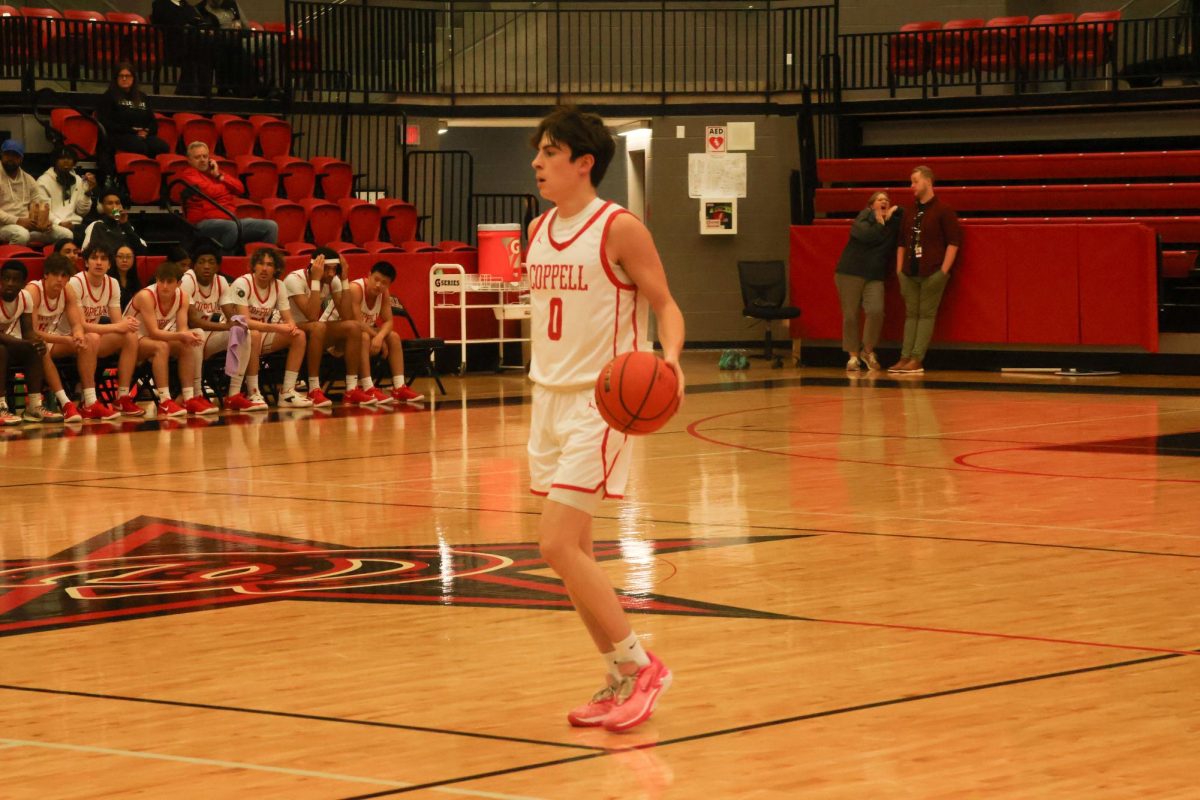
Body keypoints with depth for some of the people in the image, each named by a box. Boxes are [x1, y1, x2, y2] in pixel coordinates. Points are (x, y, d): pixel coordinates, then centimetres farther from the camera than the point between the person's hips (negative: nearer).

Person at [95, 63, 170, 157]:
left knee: (163, 148, -30)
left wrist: (147, 131, -1)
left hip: (144, 135, 4)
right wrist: (133, 131, -7)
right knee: (141, 148, -39)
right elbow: (107, 123, 1)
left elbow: (153, 121, 25)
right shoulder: (107, 98, 12)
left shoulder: (142, 97, 26)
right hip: (119, 136, -4)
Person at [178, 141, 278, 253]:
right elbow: (210, 191, -11)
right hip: (205, 222, -7)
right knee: (232, 227, -41)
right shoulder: (188, 174, 2)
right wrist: (228, 186, 9)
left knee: (270, 226, -7)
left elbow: (240, 188, 14)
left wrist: (219, 176, 4)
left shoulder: (214, 171, 23)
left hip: (229, 220, 7)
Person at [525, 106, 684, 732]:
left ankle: (639, 666, -2)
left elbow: (665, 305, -10)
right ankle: (621, 682, 19)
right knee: (571, 552, 8)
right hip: (549, 398, 8)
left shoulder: (619, 228, -11)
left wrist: (671, 355, -29)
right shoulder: (538, 231, 10)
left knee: (558, 545, -14)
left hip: (600, 402, -8)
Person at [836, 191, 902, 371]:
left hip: (875, 277, 3)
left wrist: (892, 214, 3)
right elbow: (865, 235, -17)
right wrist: (880, 223, -5)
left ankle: (868, 350, 3)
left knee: (876, 311, -17)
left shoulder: (894, 222, 11)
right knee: (850, 315, -2)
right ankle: (853, 356, 10)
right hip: (850, 273, -2)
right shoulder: (864, 217, -1)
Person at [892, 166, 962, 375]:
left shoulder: (943, 211, -4)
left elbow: (954, 242, -7)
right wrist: (899, 270, 12)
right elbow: (902, 243, 20)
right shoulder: (910, 213, 14)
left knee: (926, 314, -5)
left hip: (932, 273, -6)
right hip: (910, 272, 6)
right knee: (911, 314, 5)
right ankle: (905, 358, 4)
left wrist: (943, 271, -12)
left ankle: (917, 360, -9)